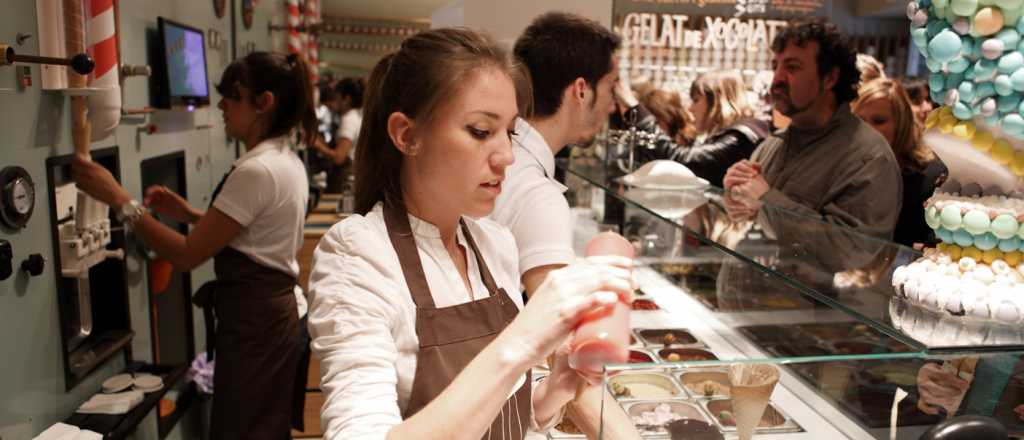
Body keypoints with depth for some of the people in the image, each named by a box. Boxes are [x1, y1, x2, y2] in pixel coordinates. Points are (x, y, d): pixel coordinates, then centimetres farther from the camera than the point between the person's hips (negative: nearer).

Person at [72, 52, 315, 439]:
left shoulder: (256, 171, -22)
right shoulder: (286, 161, 8)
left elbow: (187, 255, -20)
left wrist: (118, 199, -15)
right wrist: (186, 213, 7)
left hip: (252, 320, -9)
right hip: (273, 312, 9)